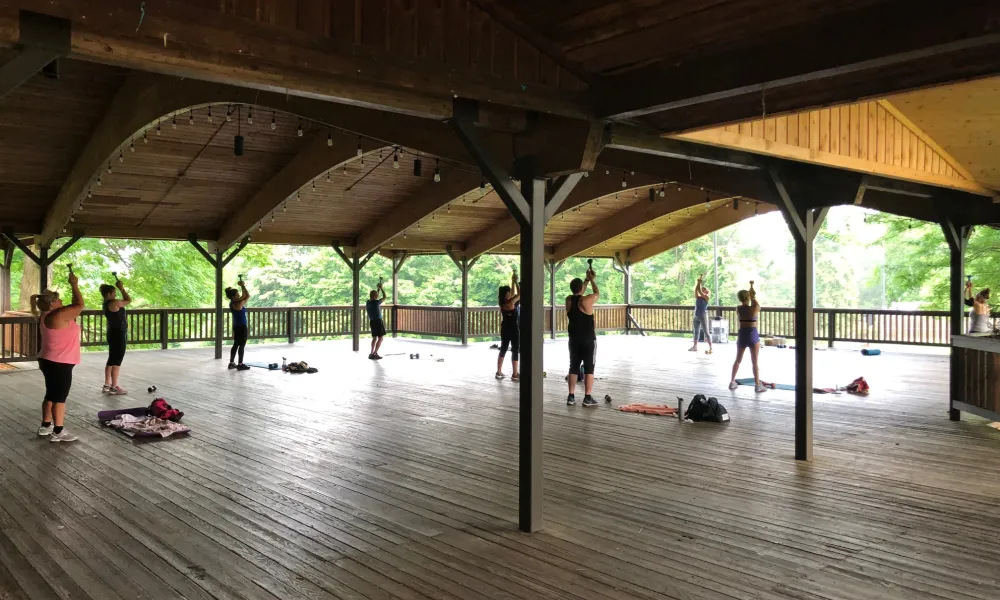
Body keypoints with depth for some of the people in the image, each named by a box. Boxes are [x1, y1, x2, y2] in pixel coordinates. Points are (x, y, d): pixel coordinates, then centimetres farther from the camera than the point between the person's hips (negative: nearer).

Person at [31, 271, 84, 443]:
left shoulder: (47, 316, 9)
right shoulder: (57, 316, -21)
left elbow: (74, 307, 18)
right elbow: (79, 305, -16)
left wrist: (73, 286, 14)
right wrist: (74, 285, -10)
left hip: (50, 362, 10)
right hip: (59, 364, -10)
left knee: (51, 395, 18)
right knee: (60, 397, -4)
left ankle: (46, 426, 27)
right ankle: (58, 432, 0)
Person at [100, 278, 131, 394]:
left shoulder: (107, 304, 10)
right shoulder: (113, 303, -18)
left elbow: (124, 300, 22)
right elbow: (129, 300, -8)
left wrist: (119, 288, 18)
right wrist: (122, 288, -4)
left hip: (113, 333, 10)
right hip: (118, 334, -10)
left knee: (111, 360, 16)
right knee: (117, 361, -6)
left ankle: (107, 385, 22)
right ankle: (114, 387, -4)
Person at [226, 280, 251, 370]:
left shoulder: (233, 303, 7)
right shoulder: (237, 304, -20)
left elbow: (244, 296, 19)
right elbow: (248, 296, -21)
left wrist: (243, 287, 10)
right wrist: (243, 286, -14)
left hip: (237, 326, 10)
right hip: (242, 327, -10)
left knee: (236, 344, 15)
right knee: (242, 345, -3)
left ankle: (232, 363, 19)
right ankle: (240, 365, -1)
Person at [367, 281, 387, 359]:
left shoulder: (368, 302, 5)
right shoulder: (376, 302, -17)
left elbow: (375, 298, 24)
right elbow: (384, 297, -5)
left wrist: (378, 289, 22)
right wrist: (381, 288, 2)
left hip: (372, 321, 8)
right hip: (378, 321, -8)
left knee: (374, 338, 17)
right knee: (380, 338, -2)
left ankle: (371, 353, 16)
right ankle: (375, 354, -8)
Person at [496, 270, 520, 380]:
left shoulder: (504, 302, 3)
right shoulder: (509, 304, -20)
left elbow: (513, 294, 16)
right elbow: (519, 294, -17)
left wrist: (513, 282, 15)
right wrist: (516, 282, -11)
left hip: (505, 329, 8)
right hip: (513, 329, -8)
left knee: (503, 350, 14)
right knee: (515, 351, -1)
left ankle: (499, 372, 17)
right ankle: (515, 375, 2)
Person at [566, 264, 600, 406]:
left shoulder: (568, 300, 1)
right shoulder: (586, 301, -15)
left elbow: (578, 293, 22)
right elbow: (597, 294, 5)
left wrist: (587, 279, 27)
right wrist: (592, 280, 19)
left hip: (574, 339, 5)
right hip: (588, 340, -5)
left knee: (573, 367, 9)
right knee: (589, 368, 0)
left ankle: (571, 396, 9)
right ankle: (587, 398, -1)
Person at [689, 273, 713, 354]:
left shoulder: (706, 297, -6)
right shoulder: (698, 297, 8)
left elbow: (699, 291, -14)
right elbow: (696, 290, -3)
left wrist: (700, 282, -8)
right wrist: (698, 282, -5)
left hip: (703, 316, -7)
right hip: (696, 316, 7)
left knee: (706, 332, -7)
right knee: (696, 331, 15)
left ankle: (711, 348, -6)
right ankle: (695, 346, 25)